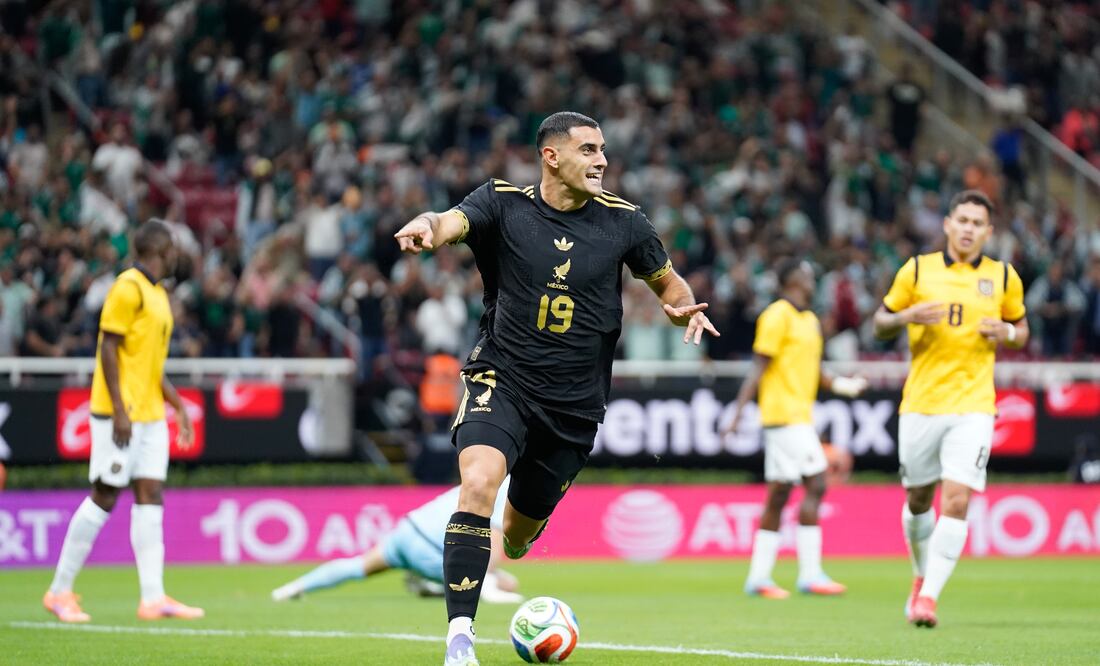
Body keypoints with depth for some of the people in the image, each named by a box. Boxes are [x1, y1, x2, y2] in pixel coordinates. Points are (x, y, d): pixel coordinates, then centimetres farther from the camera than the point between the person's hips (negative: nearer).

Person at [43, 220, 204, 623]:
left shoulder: (157, 294, 17)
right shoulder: (128, 288, -11)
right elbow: (109, 350, -16)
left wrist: (177, 404, 20)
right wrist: (120, 411, -20)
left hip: (151, 414, 9)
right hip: (121, 413, -9)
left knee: (150, 496, 2)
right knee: (105, 496, -6)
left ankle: (153, 598, -2)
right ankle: (59, 591, 2)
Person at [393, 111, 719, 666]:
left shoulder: (621, 220, 0)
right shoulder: (503, 203, -6)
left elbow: (668, 282, 14)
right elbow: (452, 223, -24)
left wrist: (684, 308, -9)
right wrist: (426, 227, -49)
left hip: (574, 403, 3)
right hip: (501, 380, -3)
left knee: (519, 532, 12)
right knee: (478, 484, -29)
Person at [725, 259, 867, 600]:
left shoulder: (810, 320, 18)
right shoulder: (778, 316, -9)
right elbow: (759, 367, -13)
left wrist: (840, 385, 12)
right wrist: (738, 412, -17)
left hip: (800, 417, 9)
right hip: (784, 414, -9)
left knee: (779, 495, 8)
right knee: (815, 484, -12)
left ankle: (758, 577, 10)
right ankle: (810, 574, -11)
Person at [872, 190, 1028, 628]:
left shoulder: (1004, 277, 6)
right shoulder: (917, 270, 4)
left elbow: (1021, 330, 19)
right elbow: (881, 325, 10)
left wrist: (1006, 333, -5)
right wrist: (906, 317, -12)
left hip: (973, 407, -1)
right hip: (920, 405, 1)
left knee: (956, 501, -14)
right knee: (918, 500, 10)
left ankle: (929, 596, -12)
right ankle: (922, 576, 35)